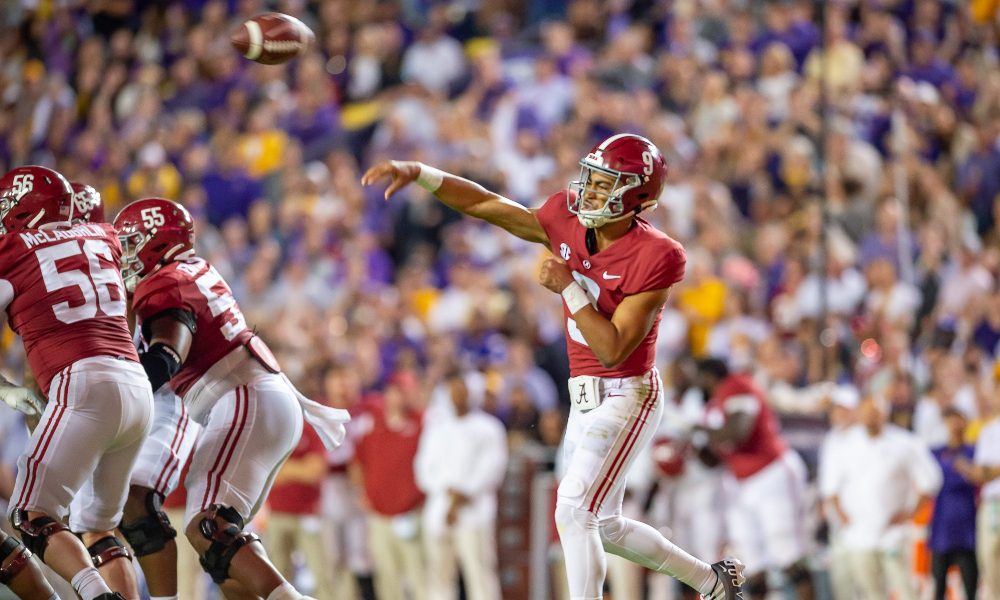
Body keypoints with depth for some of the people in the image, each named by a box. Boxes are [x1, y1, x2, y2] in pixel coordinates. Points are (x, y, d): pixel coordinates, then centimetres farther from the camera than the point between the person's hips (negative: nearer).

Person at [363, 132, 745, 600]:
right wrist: (418, 173, -5)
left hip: (625, 395, -8)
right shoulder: (568, 223, -1)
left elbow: (613, 350, -23)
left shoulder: (654, 258, -21)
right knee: (601, 525, 17)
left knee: (574, 512, -18)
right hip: (585, 398, 8)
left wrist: (569, 288, -23)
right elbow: (487, 205, 4)